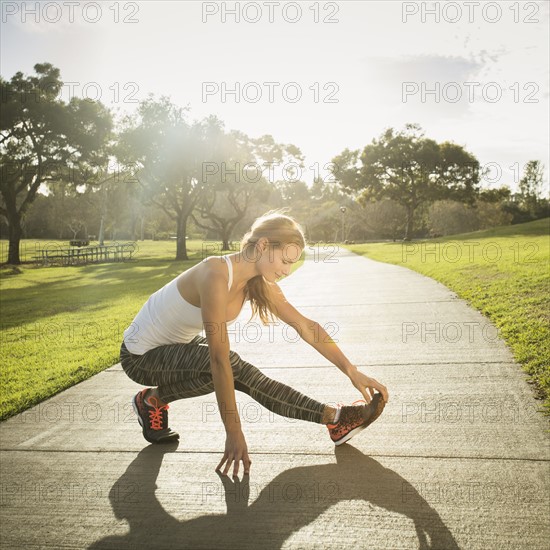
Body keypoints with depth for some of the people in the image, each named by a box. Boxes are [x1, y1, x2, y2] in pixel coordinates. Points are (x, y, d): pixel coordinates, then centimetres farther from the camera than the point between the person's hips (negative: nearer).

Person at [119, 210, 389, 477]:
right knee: (232, 366, -26)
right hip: (141, 355, -7)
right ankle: (153, 399, -6)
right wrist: (234, 433, -32)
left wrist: (353, 371, -7)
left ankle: (336, 418, -5)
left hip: (178, 345, 7)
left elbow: (305, 327, -4)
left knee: (246, 377, -10)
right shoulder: (217, 275, -34)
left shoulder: (259, 282, -9)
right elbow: (220, 359, -35)